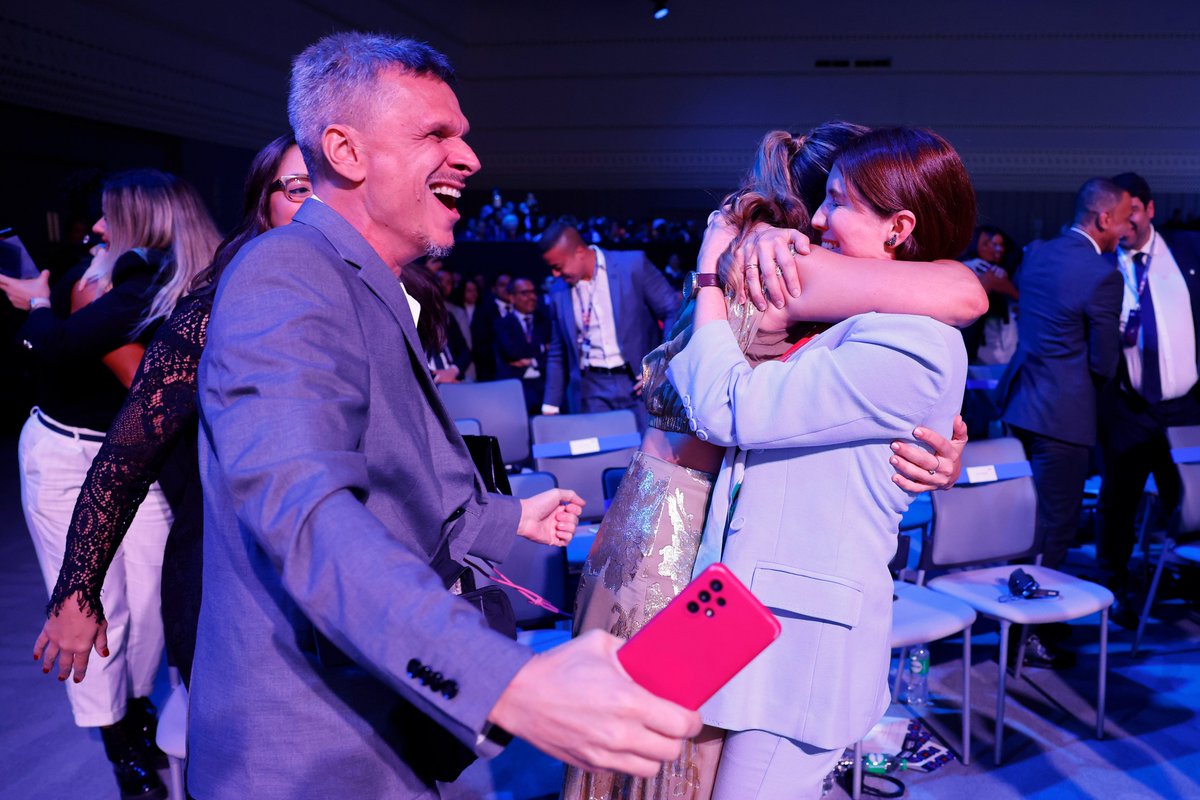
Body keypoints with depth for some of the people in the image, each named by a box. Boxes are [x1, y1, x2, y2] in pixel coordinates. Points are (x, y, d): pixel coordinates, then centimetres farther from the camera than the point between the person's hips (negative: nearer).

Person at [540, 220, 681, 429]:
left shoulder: (633, 265, -5)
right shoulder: (558, 292, 8)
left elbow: (674, 311, -4)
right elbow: (557, 355, 16)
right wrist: (550, 408, 12)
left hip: (638, 382, -3)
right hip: (592, 390, 3)